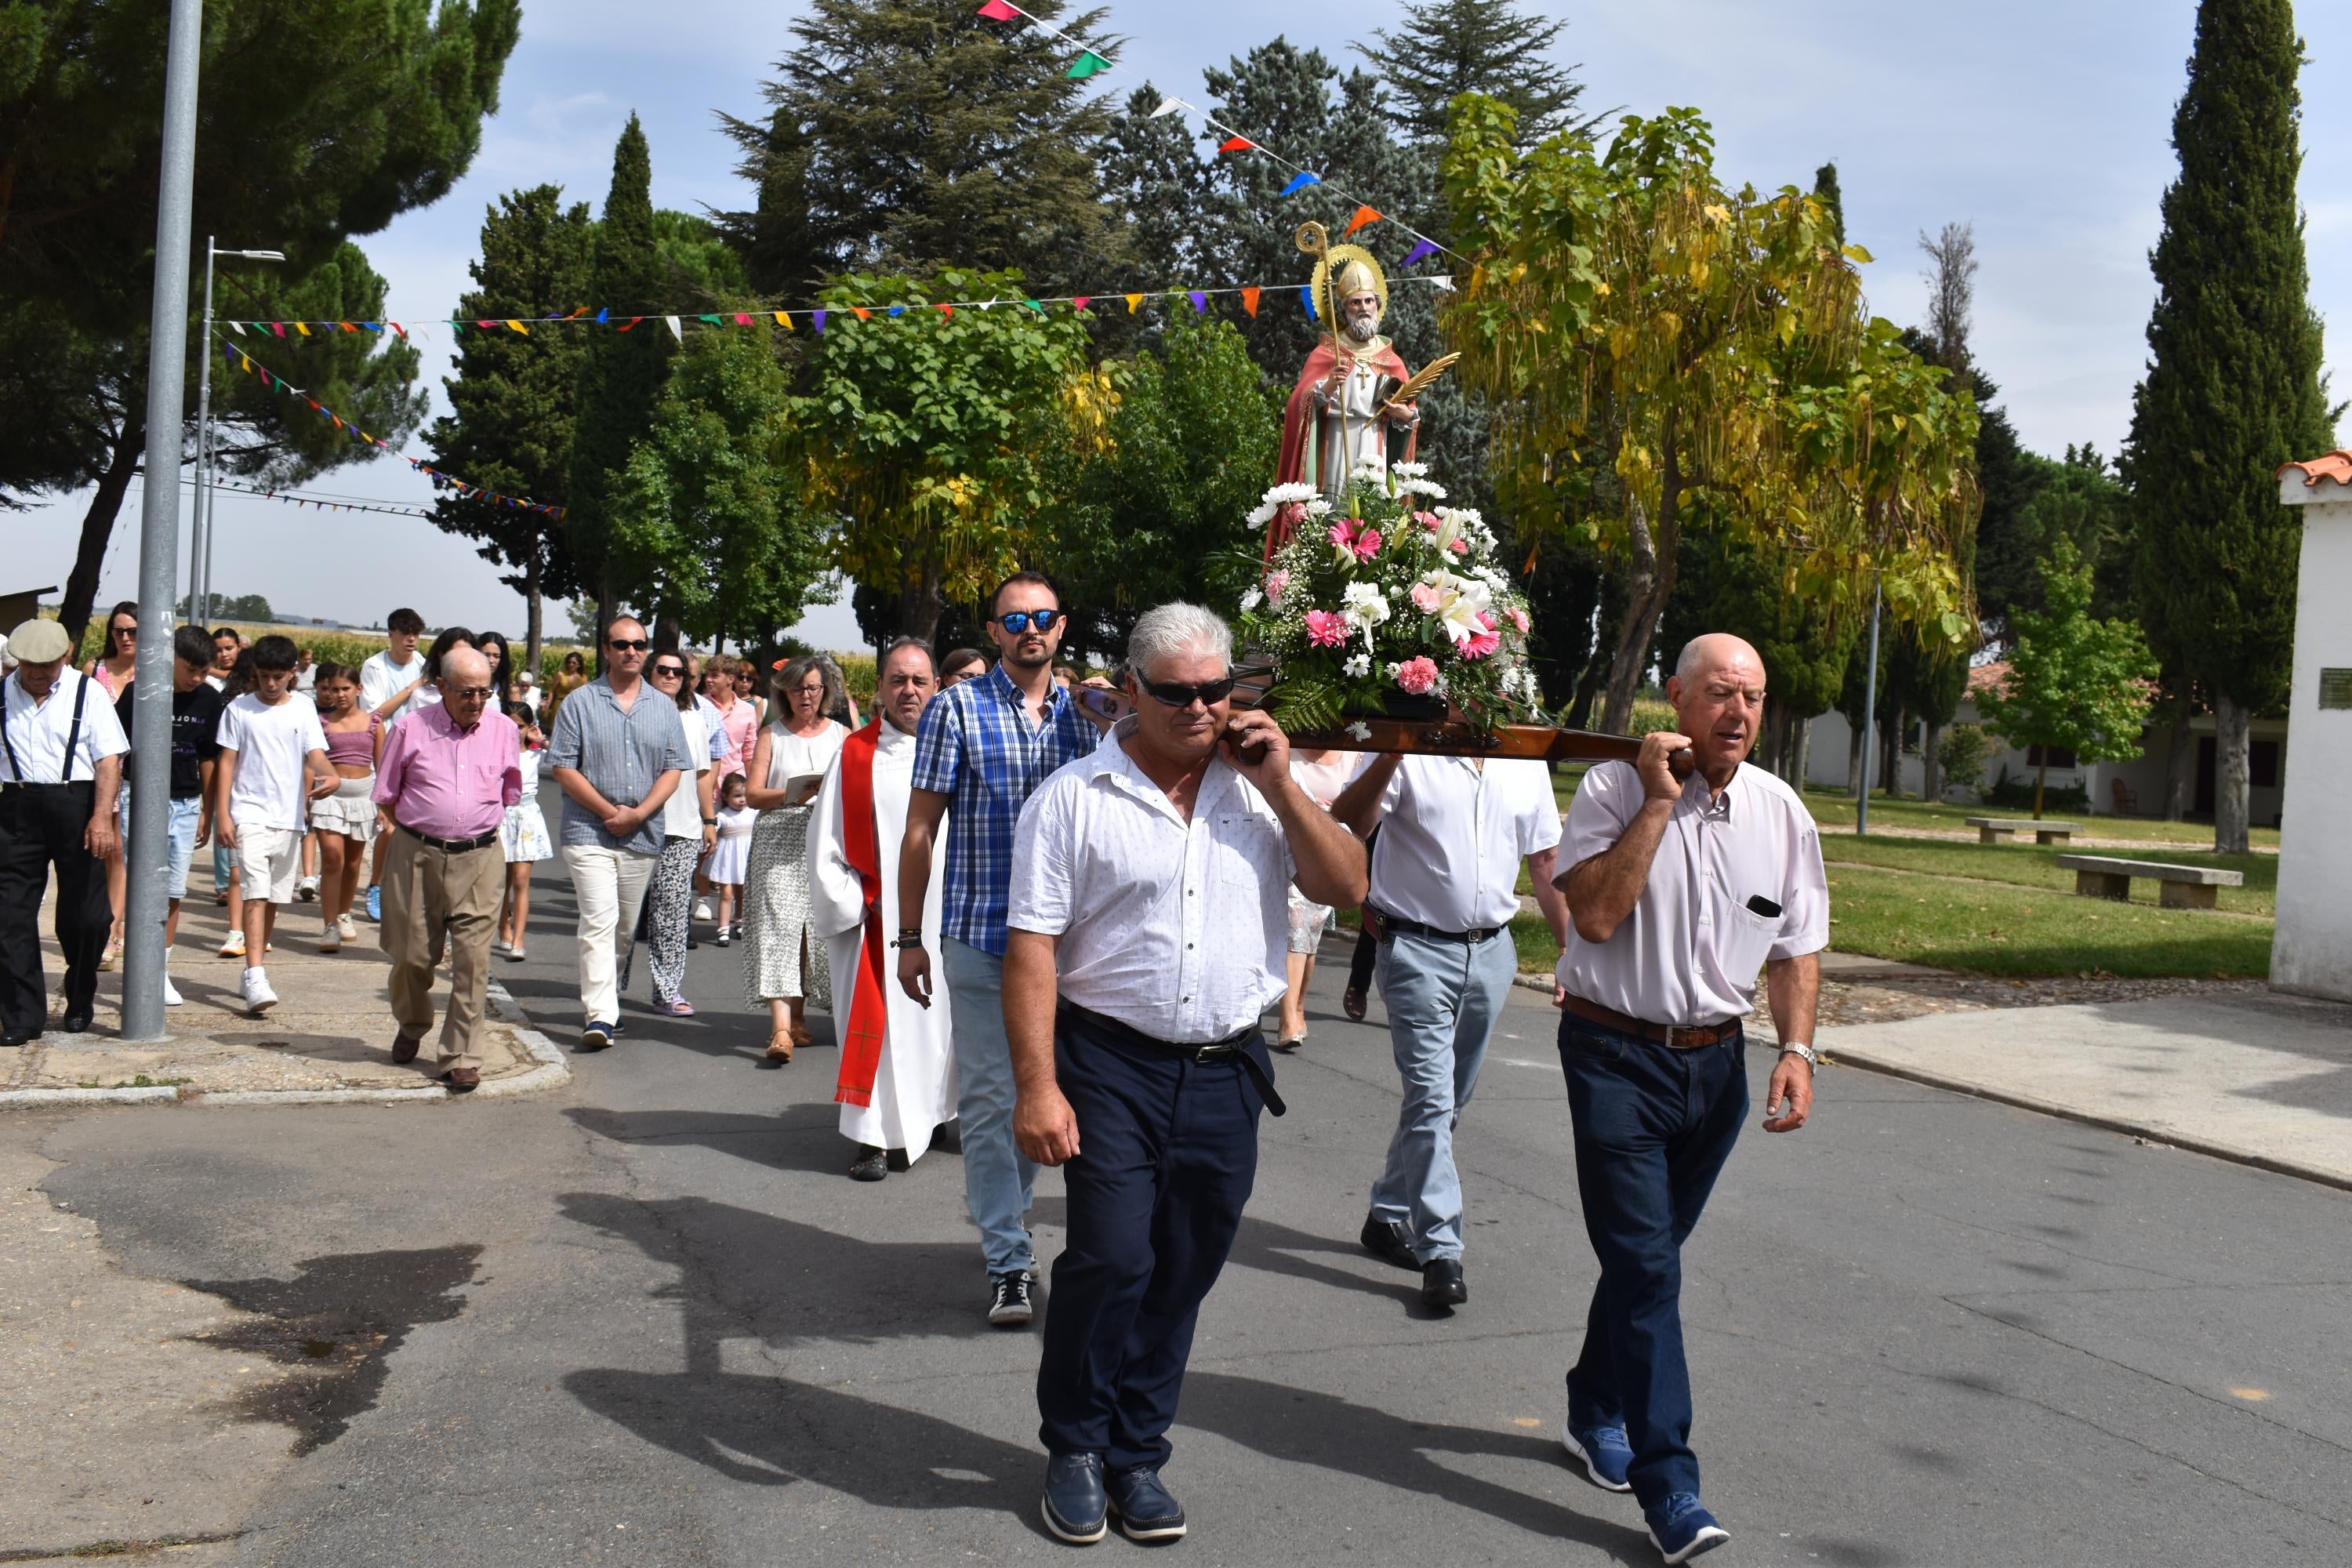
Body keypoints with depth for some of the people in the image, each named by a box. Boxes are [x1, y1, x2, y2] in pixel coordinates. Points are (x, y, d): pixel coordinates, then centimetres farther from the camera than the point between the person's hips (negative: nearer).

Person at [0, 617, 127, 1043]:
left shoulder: (87, 692, 1)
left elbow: (109, 759, -5)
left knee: (82, 914, 6)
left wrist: (102, 817, -15)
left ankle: (80, 1002, 28)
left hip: (75, 806, -2)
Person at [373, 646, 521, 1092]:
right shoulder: (411, 728, -1)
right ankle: (412, 1026, 38)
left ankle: (461, 1057, 2)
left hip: (479, 859, 0)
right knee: (413, 954, 9)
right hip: (415, 855, 0)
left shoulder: (504, 730, 5)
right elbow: (386, 794, 9)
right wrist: (419, 826, 8)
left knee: (472, 958, -6)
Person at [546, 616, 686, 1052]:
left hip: (643, 836, 4)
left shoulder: (663, 707, 10)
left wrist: (639, 812, -9)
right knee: (598, 922, -15)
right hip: (589, 832, -4)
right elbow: (562, 767, -4)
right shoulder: (580, 702, 1)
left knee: (625, 927, 12)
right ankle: (599, 1015, -19)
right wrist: (609, 811, -11)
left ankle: (603, 995, 30)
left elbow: (673, 769, 6)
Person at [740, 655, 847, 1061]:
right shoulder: (771, 736, 13)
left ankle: (798, 1016, 14)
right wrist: (789, 796, -13)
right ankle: (781, 1027, -20)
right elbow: (754, 794, 5)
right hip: (779, 842, -1)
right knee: (779, 927, -13)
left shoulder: (841, 735, 14)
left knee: (820, 930, -1)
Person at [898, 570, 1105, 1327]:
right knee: (989, 1100, -1)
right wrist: (909, 937, -4)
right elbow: (921, 826, -1)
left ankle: (1003, 1214, 35)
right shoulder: (958, 709, -1)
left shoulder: (1086, 712, 8)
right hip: (981, 937, -3)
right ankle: (1007, 1261, 6)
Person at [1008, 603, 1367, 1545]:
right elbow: (1032, 948, -7)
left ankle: (1136, 1455, 26)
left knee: (1182, 1276, 10)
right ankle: (1074, 1447, 13)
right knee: (1112, 1258, -10)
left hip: (1228, 1070, 4)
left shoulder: (1258, 789, 8)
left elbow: (1347, 888, 3)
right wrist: (1037, 1084, -14)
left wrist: (1281, 787, -7)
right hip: (1112, 1064, -3)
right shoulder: (1075, 798, -4)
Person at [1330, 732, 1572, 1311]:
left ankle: (1389, 1217, 29)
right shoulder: (1410, 751, -8)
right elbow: (1351, 822, -21)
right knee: (1431, 1097, -10)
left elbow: (1546, 862, 13)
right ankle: (1441, 1252, -6)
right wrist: (1392, 754, -34)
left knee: (1449, 1102, 14)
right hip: (1419, 948, -5)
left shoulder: (1526, 763, 7)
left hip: (1492, 952, 6)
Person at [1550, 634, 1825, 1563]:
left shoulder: (1781, 813, 3)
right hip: (1618, 1056, -5)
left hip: (1717, 1061, 5)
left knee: (1648, 1252, 16)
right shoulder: (1614, 790, -11)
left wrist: (1796, 1050, -3)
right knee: (1647, 1264, -9)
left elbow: (1797, 948, 9)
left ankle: (1595, 1414, 36)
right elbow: (1596, 914, -22)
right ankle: (1667, 1487, -5)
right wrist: (1659, 801, -21)